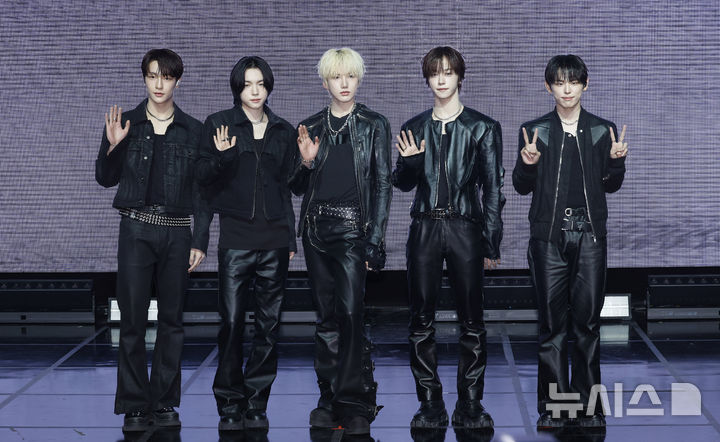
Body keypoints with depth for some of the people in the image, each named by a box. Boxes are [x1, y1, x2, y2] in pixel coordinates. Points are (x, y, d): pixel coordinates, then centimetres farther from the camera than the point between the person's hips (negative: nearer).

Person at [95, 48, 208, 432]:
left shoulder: (192, 131, 6)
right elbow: (106, 179, 9)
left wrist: (200, 241, 0)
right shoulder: (126, 124, 4)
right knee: (133, 319, -3)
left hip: (177, 233, 1)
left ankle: (165, 403, 13)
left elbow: (200, 191, 6)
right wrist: (112, 146, -10)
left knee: (171, 320, 4)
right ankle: (134, 406, 3)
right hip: (137, 230, -1)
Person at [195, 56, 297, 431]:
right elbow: (203, 176, 2)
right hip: (236, 238, -3)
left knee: (269, 324, 2)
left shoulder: (283, 131, 13)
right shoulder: (219, 124, 4)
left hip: (275, 238, 3)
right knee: (232, 322, -8)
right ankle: (229, 406, 0)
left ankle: (256, 404, 9)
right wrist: (220, 156, -19)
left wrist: (291, 237, 13)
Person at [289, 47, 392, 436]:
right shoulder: (310, 128, 11)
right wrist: (305, 162, -7)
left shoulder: (374, 126, 3)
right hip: (317, 229, 4)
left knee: (350, 313, -14)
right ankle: (330, 399, 12)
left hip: (353, 229, -4)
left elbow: (382, 185, 0)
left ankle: (353, 402, -10)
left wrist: (375, 240, -7)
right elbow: (297, 188, 15)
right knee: (326, 318, 6)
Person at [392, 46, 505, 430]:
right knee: (421, 321, 2)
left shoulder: (482, 128, 2)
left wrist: (491, 243, -5)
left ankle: (469, 406, 5)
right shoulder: (414, 128, 10)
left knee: (471, 321, -2)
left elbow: (493, 189, 1)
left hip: (465, 228, -2)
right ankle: (430, 405, 9)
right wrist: (408, 161, -6)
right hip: (424, 228, 3)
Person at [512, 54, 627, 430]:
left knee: (588, 320, -1)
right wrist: (528, 164, -13)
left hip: (589, 234, 1)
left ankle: (588, 406, 6)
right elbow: (521, 187, 7)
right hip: (549, 234, 0)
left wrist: (616, 161, -7)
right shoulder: (534, 131, 6)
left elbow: (610, 186, 12)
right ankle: (552, 407, 5)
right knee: (551, 322, 0)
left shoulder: (602, 131, 8)